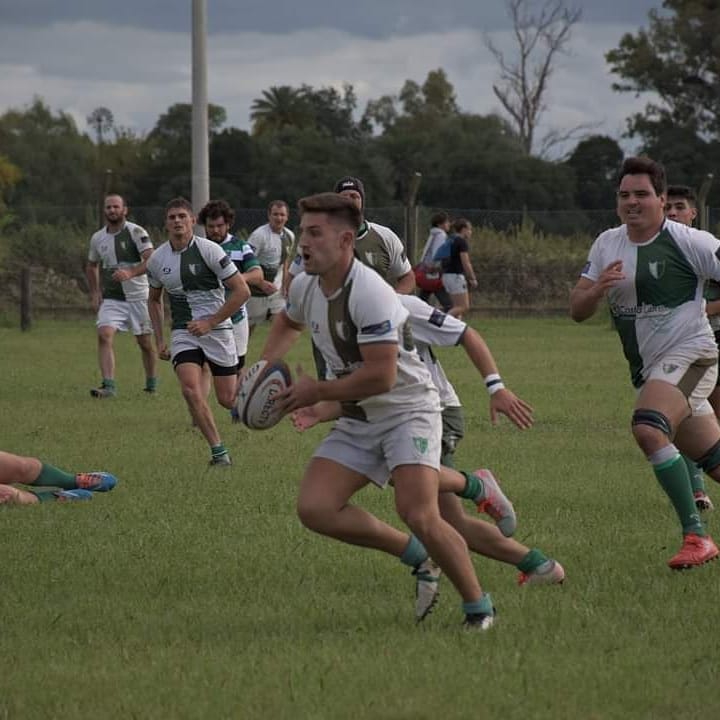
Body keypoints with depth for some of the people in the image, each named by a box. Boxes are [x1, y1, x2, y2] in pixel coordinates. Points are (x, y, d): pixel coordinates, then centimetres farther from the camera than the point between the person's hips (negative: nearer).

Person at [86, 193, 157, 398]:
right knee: (104, 335, -18)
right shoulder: (97, 239, 6)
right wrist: (95, 293, 10)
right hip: (110, 299, 3)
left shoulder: (136, 232, -10)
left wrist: (131, 273, -36)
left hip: (137, 296, -3)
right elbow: (92, 266, 22)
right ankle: (108, 386, -23)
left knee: (145, 342, 8)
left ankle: (152, 384, 28)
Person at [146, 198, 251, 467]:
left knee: (227, 399, -1)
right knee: (190, 389, -20)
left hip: (217, 330, -3)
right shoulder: (158, 258, 3)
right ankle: (219, 452, -12)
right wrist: (159, 340, 12)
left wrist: (210, 322, -14)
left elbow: (242, 291, -11)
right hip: (183, 332, 3)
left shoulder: (209, 250, -11)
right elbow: (154, 299, 20)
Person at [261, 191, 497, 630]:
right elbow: (289, 323, 28)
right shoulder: (306, 286, 2)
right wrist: (265, 366, 11)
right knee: (314, 508, -10)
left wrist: (317, 392, -18)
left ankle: (478, 606, -4)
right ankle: (414, 555, 7)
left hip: (408, 410, -8)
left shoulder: (370, 294, -25)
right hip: (358, 420, 8)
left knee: (419, 515, -24)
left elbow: (380, 377, -29)